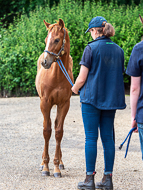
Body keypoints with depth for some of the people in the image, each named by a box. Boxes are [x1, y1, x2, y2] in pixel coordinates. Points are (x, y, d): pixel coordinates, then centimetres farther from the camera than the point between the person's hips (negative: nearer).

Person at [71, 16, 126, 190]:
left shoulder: (91, 48, -11)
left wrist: (75, 88, 8)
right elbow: (119, 76, 11)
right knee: (108, 137, 9)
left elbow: (82, 78, -11)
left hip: (91, 98, -5)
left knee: (91, 138, 0)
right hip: (111, 98, 5)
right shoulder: (119, 50, 6)